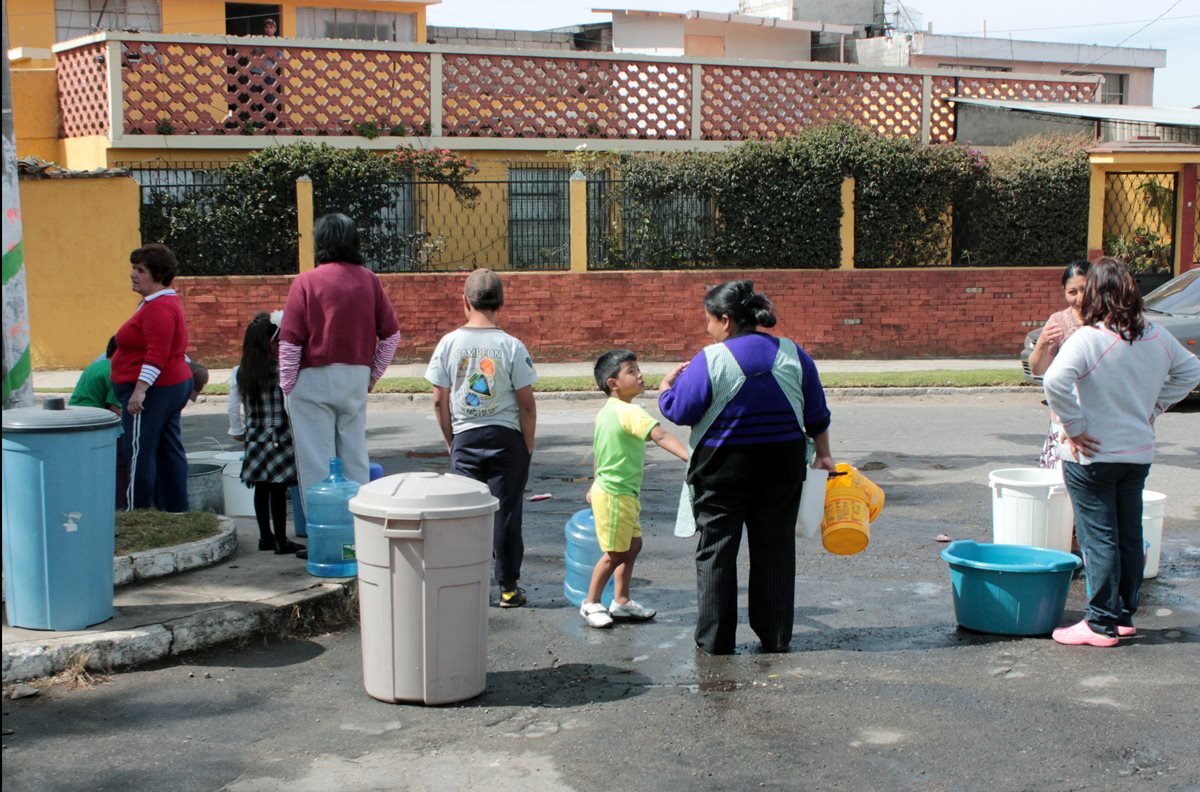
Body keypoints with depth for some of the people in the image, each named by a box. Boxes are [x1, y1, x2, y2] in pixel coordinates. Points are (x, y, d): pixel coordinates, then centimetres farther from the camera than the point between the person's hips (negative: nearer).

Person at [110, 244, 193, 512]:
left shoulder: (159, 307, -18)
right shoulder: (166, 301, 16)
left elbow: (157, 355, -27)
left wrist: (140, 389, -30)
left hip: (153, 390, -11)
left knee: (139, 455, -6)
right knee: (169, 452, 13)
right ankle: (177, 510, 17)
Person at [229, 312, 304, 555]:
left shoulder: (240, 373, 2)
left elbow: (234, 406, 10)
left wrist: (237, 430, 21)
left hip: (255, 439, 6)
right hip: (280, 440, -6)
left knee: (261, 488, 13)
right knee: (278, 489, -2)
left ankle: (265, 537, 21)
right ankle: (281, 541, 1)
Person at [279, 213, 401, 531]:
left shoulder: (306, 282, -7)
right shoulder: (369, 280, 4)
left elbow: (290, 341, -9)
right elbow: (391, 334, 5)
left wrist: (287, 387, -2)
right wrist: (373, 375, 14)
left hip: (314, 378, -4)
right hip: (356, 378, 4)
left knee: (316, 461, 1)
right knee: (355, 458, 12)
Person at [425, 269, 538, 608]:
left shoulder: (449, 343, -4)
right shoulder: (511, 346, -9)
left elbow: (439, 400, -1)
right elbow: (526, 402, -8)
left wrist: (450, 440, 12)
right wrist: (528, 444, 5)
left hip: (465, 438, 1)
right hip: (506, 438, -1)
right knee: (506, 512, 6)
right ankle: (508, 588, 12)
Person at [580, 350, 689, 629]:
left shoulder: (605, 411, 8)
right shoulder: (630, 412, -22)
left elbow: (598, 451, 18)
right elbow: (660, 436, -35)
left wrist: (597, 485, 28)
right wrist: (690, 456, -44)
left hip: (612, 490, 10)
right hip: (615, 494, -10)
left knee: (633, 545, 17)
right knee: (616, 553, 2)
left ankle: (621, 601, 25)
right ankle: (591, 603, 16)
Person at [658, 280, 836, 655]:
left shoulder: (710, 361, -13)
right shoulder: (793, 355, 0)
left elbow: (679, 411, -10)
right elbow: (817, 415, 6)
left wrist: (666, 385, 10)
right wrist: (822, 455, 19)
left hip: (722, 471, -3)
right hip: (782, 469, 4)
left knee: (716, 553, 7)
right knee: (775, 550, 12)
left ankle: (715, 639, 11)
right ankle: (776, 637, 18)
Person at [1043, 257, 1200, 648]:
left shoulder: (1088, 339, -18)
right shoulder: (1157, 337, 2)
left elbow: (1055, 382, -31)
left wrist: (1073, 427, -20)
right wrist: (1153, 407, 15)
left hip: (1092, 455, -6)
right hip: (1139, 454, 6)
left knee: (1099, 539, 0)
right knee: (1129, 536, 15)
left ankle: (1101, 624, 5)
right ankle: (1125, 615, 25)